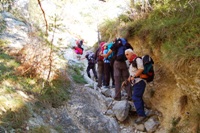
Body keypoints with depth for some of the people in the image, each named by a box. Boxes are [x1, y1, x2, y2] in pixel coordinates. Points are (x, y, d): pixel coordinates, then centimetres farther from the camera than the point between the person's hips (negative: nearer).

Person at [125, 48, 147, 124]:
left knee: (136, 97, -17)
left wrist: (134, 77, -20)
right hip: (135, 83, 10)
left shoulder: (137, 59, -8)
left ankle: (141, 114, -17)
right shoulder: (131, 63, 22)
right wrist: (129, 78, 10)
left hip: (139, 82, -10)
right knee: (138, 98, 10)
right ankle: (141, 114, 15)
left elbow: (141, 69, -21)